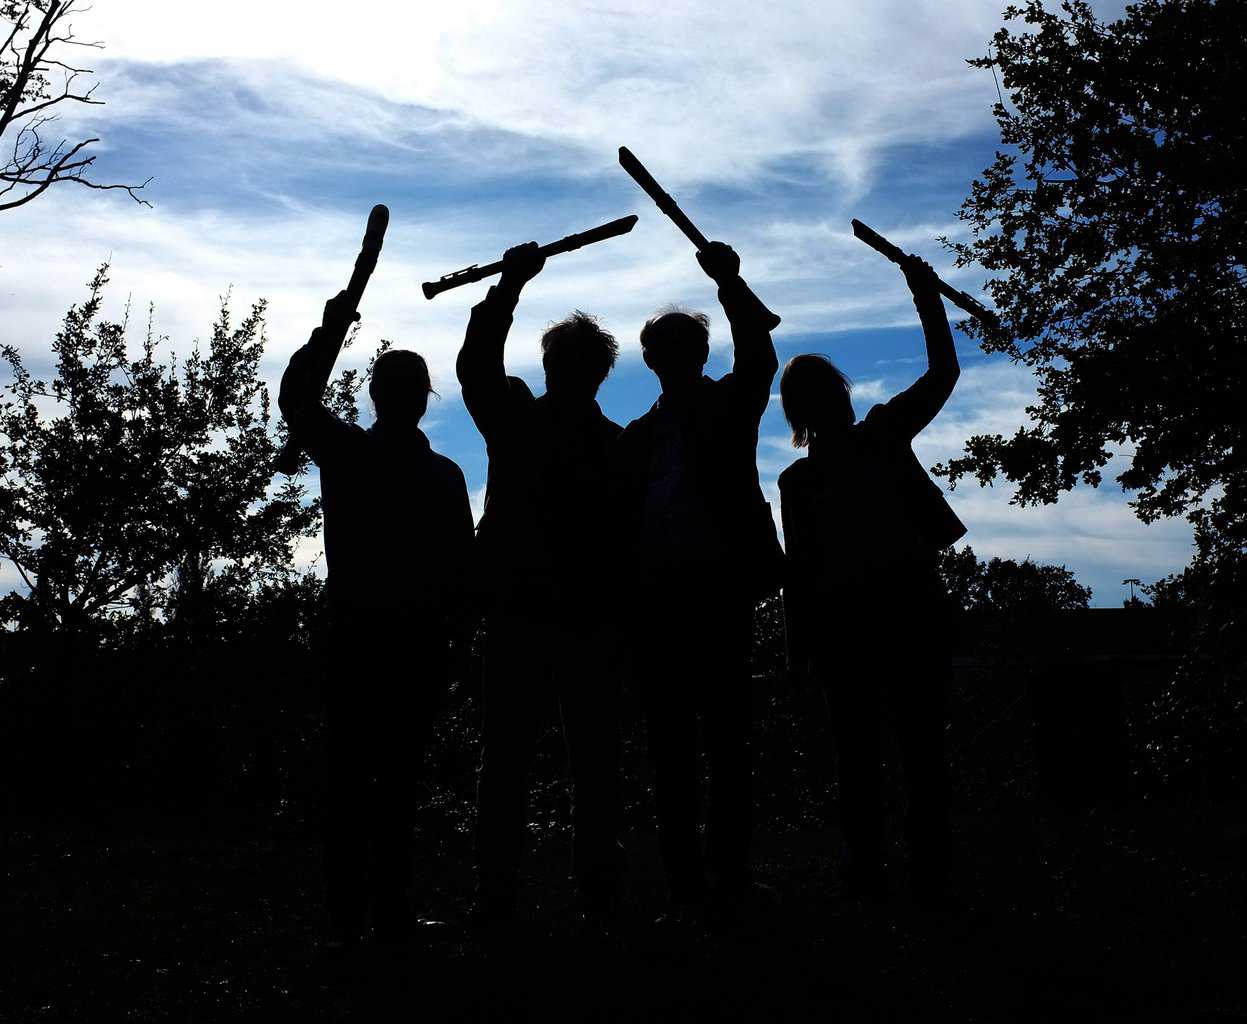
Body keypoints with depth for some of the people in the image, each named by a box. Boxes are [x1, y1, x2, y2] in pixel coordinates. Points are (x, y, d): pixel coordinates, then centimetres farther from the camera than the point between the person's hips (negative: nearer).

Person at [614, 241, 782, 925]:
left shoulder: (729, 408, 11)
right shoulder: (637, 436, 20)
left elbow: (759, 359, -9)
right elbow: (624, 520, 12)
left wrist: (731, 285, -21)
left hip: (719, 592, -4)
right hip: (657, 599, 4)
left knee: (727, 743, -3)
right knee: (670, 750, 3)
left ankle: (727, 880, 0)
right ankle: (685, 887, 8)